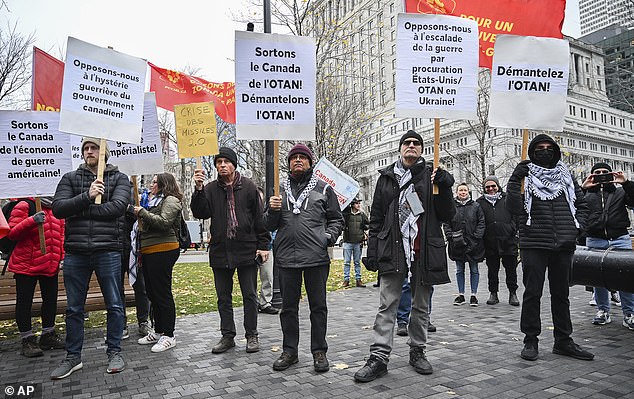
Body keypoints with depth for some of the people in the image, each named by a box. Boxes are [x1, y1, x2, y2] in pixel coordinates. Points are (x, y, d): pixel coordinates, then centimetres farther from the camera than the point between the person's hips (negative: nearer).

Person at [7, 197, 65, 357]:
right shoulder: (24, 206, -9)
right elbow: (12, 233, -14)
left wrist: (62, 257, 6)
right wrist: (32, 221, -29)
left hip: (51, 265, 6)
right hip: (26, 265, -6)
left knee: (51, 299, 14)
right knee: (24, 302, 4)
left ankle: (48, 335, 29)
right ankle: (27, 340, 16)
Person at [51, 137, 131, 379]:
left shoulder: (119, 179, 5)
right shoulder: (70, 178, 12)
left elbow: (118, 207, -12)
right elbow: (58, 208, -2)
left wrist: (80, 211, -10)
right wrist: (86, 197, -16)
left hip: (108, 251, -2)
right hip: (75, 252, 2)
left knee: (114, 304, 6)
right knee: (74, 308, 11)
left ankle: (114, 352, 21)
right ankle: (73, 357, 25)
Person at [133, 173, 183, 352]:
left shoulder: (171, 200, -5)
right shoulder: (155, 201, 23)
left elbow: (164, 222, -20)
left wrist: (142, 212, -13)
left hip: (163, 251, -10)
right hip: (149, 252, 10)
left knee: (162, 293, -5)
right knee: (152, 292, 14)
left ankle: (168, 336, 2)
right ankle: (158, 332, 25)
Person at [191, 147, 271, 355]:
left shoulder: (248, 187, 0)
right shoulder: (211, 189, 5)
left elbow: (259, 217, 0)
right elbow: (200, 213, -5)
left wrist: (263, 245, -4)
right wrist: (199, 190, -18)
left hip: (247, 250, -2)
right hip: (220, 251, 3)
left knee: (250, 296, 6)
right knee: (223, 297, 11)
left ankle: (252, 336, 18)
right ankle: (227, 336, 24)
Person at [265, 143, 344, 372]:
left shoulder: (323, 189, 6)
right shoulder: (280, 190, 12)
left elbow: (336, 219, 10)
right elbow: (269, 225, 12)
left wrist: (329, 236, -8)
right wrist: (272, 211, -8)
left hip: (316, 258, -2)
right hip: (286, 258, 2)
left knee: (318, 306, 7)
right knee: (288, 307, 11)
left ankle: (319, 352, 20)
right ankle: (289, 351, 25)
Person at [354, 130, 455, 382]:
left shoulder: (432, 176, 5)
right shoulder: (386, 177, 7)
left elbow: (447, 216, 3)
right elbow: (376, 218, 7)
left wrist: (445, 188, -12)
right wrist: (372, 251, 2)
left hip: (425, 252, 1)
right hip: (393, 251, 0)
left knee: (421, 306, 13)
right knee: (387, 306, 0)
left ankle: (417, 352, 28)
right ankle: (379, 357, 5)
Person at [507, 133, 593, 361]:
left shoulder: (566, 176, 14)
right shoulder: (525, 176, 2)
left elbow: (582, 203, 20)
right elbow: (513, 206, -11)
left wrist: (577, 226, 6)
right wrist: (515, 180, -18)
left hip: (564, 245, 4)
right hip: (534, 244, -4)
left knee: (561, 294, 12)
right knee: (532, 293, 1)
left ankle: (563, 341, 22)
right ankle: (530, 341, 11)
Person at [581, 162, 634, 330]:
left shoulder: (620, 192, 17)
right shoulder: (587, 194, 14)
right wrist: (582, 188, -11)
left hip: (620, 239, 0)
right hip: (595, 241, 0)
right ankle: (603, 311, 15)